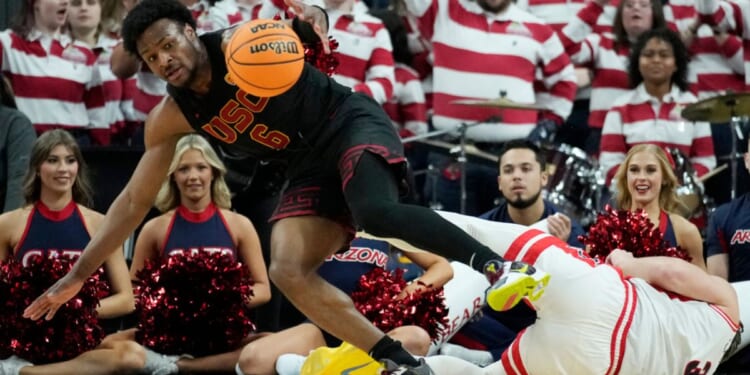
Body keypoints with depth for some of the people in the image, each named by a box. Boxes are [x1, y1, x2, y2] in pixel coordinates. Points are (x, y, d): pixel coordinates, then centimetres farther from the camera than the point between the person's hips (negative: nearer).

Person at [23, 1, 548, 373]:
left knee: (377, 212, -36)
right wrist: (78, 275, 1)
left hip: (352, 125, -6)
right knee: (287, 272, -15)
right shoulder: (170, 119, -1)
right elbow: (135, 200, 4)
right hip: (311, 168, 6)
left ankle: (499, 265, -33)